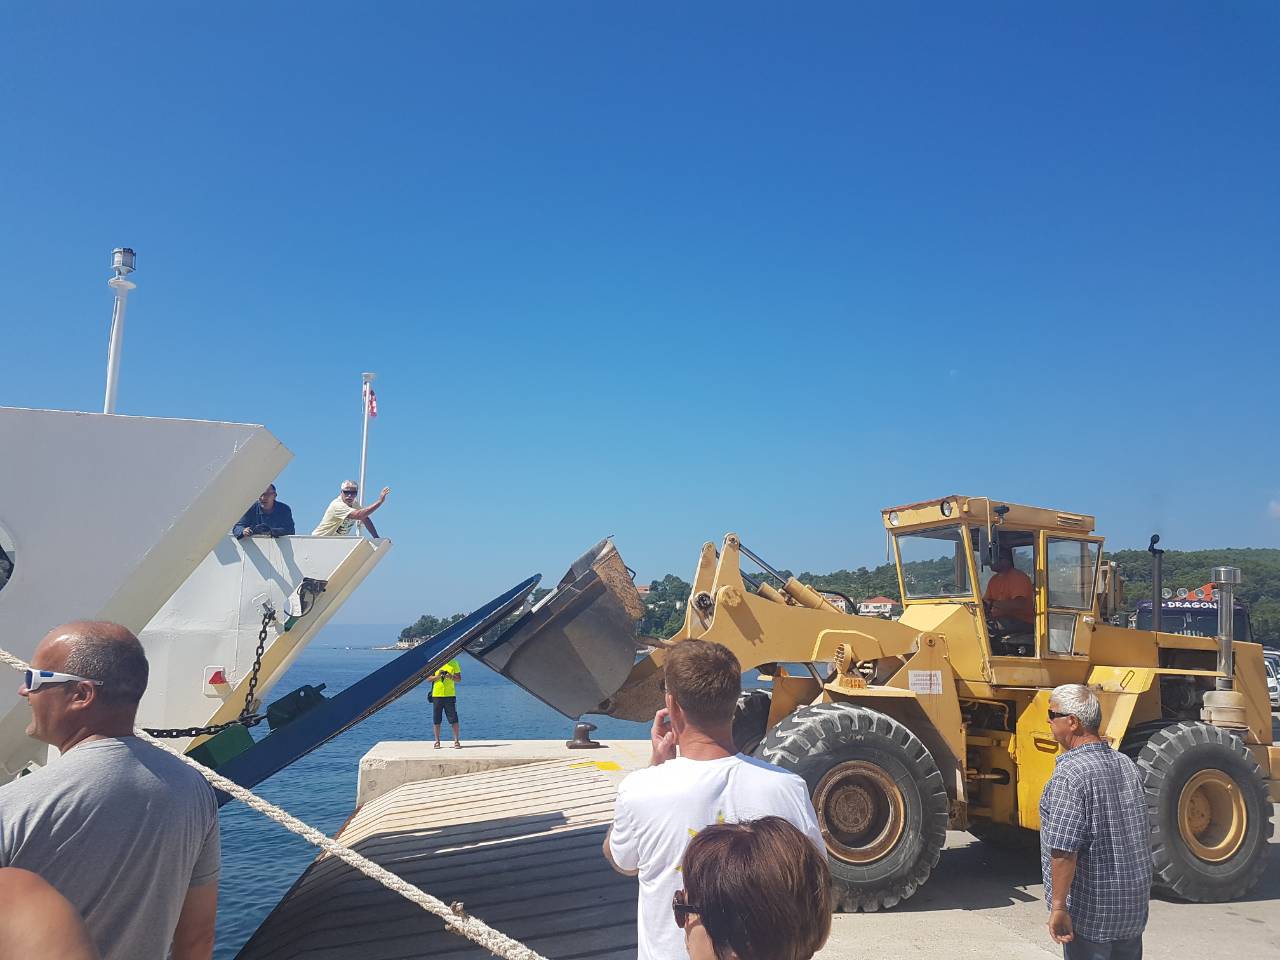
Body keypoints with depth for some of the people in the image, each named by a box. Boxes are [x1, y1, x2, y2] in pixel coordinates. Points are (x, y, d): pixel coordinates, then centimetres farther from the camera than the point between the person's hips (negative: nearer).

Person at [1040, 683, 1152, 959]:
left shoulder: (1070, 774, -22)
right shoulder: (1126, 764, 4)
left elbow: (1064, 850, -26)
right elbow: (1143, 835, 15)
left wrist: (1058, 907, -19)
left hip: (1091, 911, -8)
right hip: (1135, 906, 8)